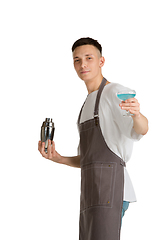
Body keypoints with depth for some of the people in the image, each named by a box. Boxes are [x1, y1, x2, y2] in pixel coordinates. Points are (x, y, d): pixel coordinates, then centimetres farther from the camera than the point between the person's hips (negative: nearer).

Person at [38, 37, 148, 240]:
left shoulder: (115, 92, 0)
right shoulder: (88, 105, 29)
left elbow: (141, 129, -20)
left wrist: (136, 114, -43)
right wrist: (57, 158, 11)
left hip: (110, 188, -9)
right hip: (91, 196, 9)